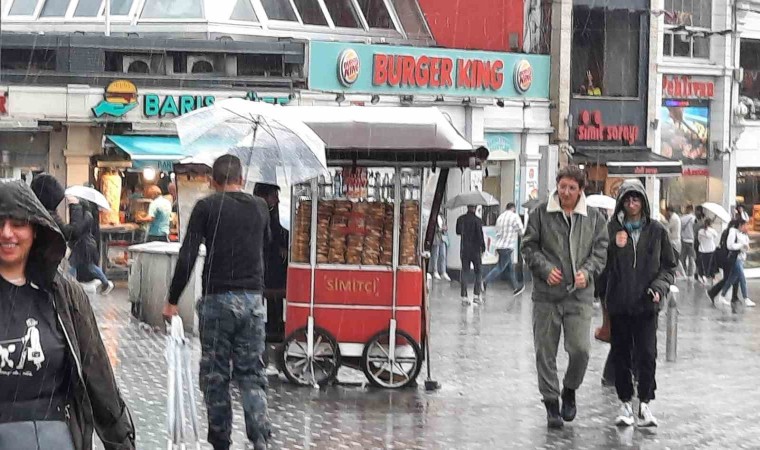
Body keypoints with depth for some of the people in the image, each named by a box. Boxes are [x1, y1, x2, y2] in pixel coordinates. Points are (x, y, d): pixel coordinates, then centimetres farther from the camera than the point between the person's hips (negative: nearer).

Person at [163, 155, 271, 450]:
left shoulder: (206, 207, -4)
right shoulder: (260, 207, 9)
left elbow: (186, 257, -9)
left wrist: (172, 301, -3)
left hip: (217, 298, -3)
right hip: (253, 298, 3)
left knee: (215, 375, 7)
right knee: (252, 373, 8)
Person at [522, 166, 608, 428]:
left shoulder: (594, 218, 7)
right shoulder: (541, 214, 4)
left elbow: (600, 251, 9)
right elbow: (529, 246, 5)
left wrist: (586, 271, -10)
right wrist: (546, 269, -11)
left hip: (579, 294, 0)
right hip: (546, 294, 0)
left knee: (581, 349, -10)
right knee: (545, 351, 3)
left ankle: (570, 391, 18)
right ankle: (551, 402, 15)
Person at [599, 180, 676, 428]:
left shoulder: (657, 231, 4)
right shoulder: (611, 230, 1)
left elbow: (669, 265, 10)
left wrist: (659, 287, -7)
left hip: (646, 305, 0)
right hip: (618, 303, 1)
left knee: (646, 354, -8)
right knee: (621, 355, 6)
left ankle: (645, 403, 3)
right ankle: (625, 403, 17)